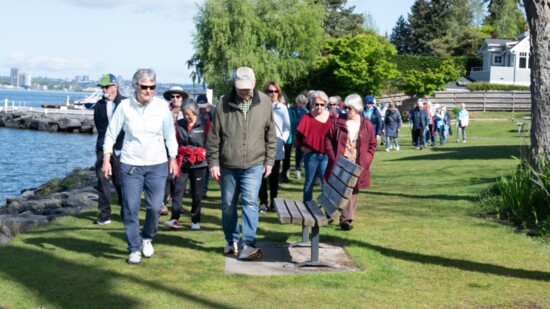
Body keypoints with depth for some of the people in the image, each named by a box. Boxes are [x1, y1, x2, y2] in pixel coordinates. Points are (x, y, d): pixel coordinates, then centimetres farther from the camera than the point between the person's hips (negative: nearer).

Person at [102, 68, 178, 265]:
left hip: (157, 164, 1)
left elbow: (170, 135, 8)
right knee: (130, 209, -1)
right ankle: (134, 249, 12)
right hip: (130, 165, 0)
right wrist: (106, 160, -2)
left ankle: (147, 237, 27)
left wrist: (173, 159, 9)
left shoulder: (162, 106, -3)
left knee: (154, 207, -1)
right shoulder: (124, 106, -5)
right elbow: (111, 134, 2)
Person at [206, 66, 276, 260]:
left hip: (254, 165, -1)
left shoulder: (264, 102, 0)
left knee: (250, 202, -11)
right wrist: (213, 163, -4)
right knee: (228, 205, 11)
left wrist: (269, 161, 6)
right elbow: (213, 136, -1)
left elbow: (270, 135, 7)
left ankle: (247, 244, -9)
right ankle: (231, 241, 27)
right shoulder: (224, 104, -5)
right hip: (227, 165, 1)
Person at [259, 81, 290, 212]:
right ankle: (263, 202, 5)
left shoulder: (282, 108, 5)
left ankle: (273, 202, 17)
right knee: (262, 176, -1)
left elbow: (287, 128, 6)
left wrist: (282, 140, -9)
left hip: (277, 148, 2)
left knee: (274, 176, 10)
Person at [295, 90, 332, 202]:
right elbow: (298, 135, 3)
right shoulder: (307, 118, -2)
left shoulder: (330, 117, 1)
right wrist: (302, 147, -7)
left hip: (326, 155, 0)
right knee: (309, 182, 12)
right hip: (311, 154, 0)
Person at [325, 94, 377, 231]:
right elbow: (328, 139, 2)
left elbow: (372, 145, 9)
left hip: (357, 167, 1)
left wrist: (366, 161, -2)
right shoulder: (338, 123, 1)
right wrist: (333, 157, -7)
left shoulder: (366, 125, 4)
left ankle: (347, 219, 12)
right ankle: (346, 218, 5)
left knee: (353, 192, 5)